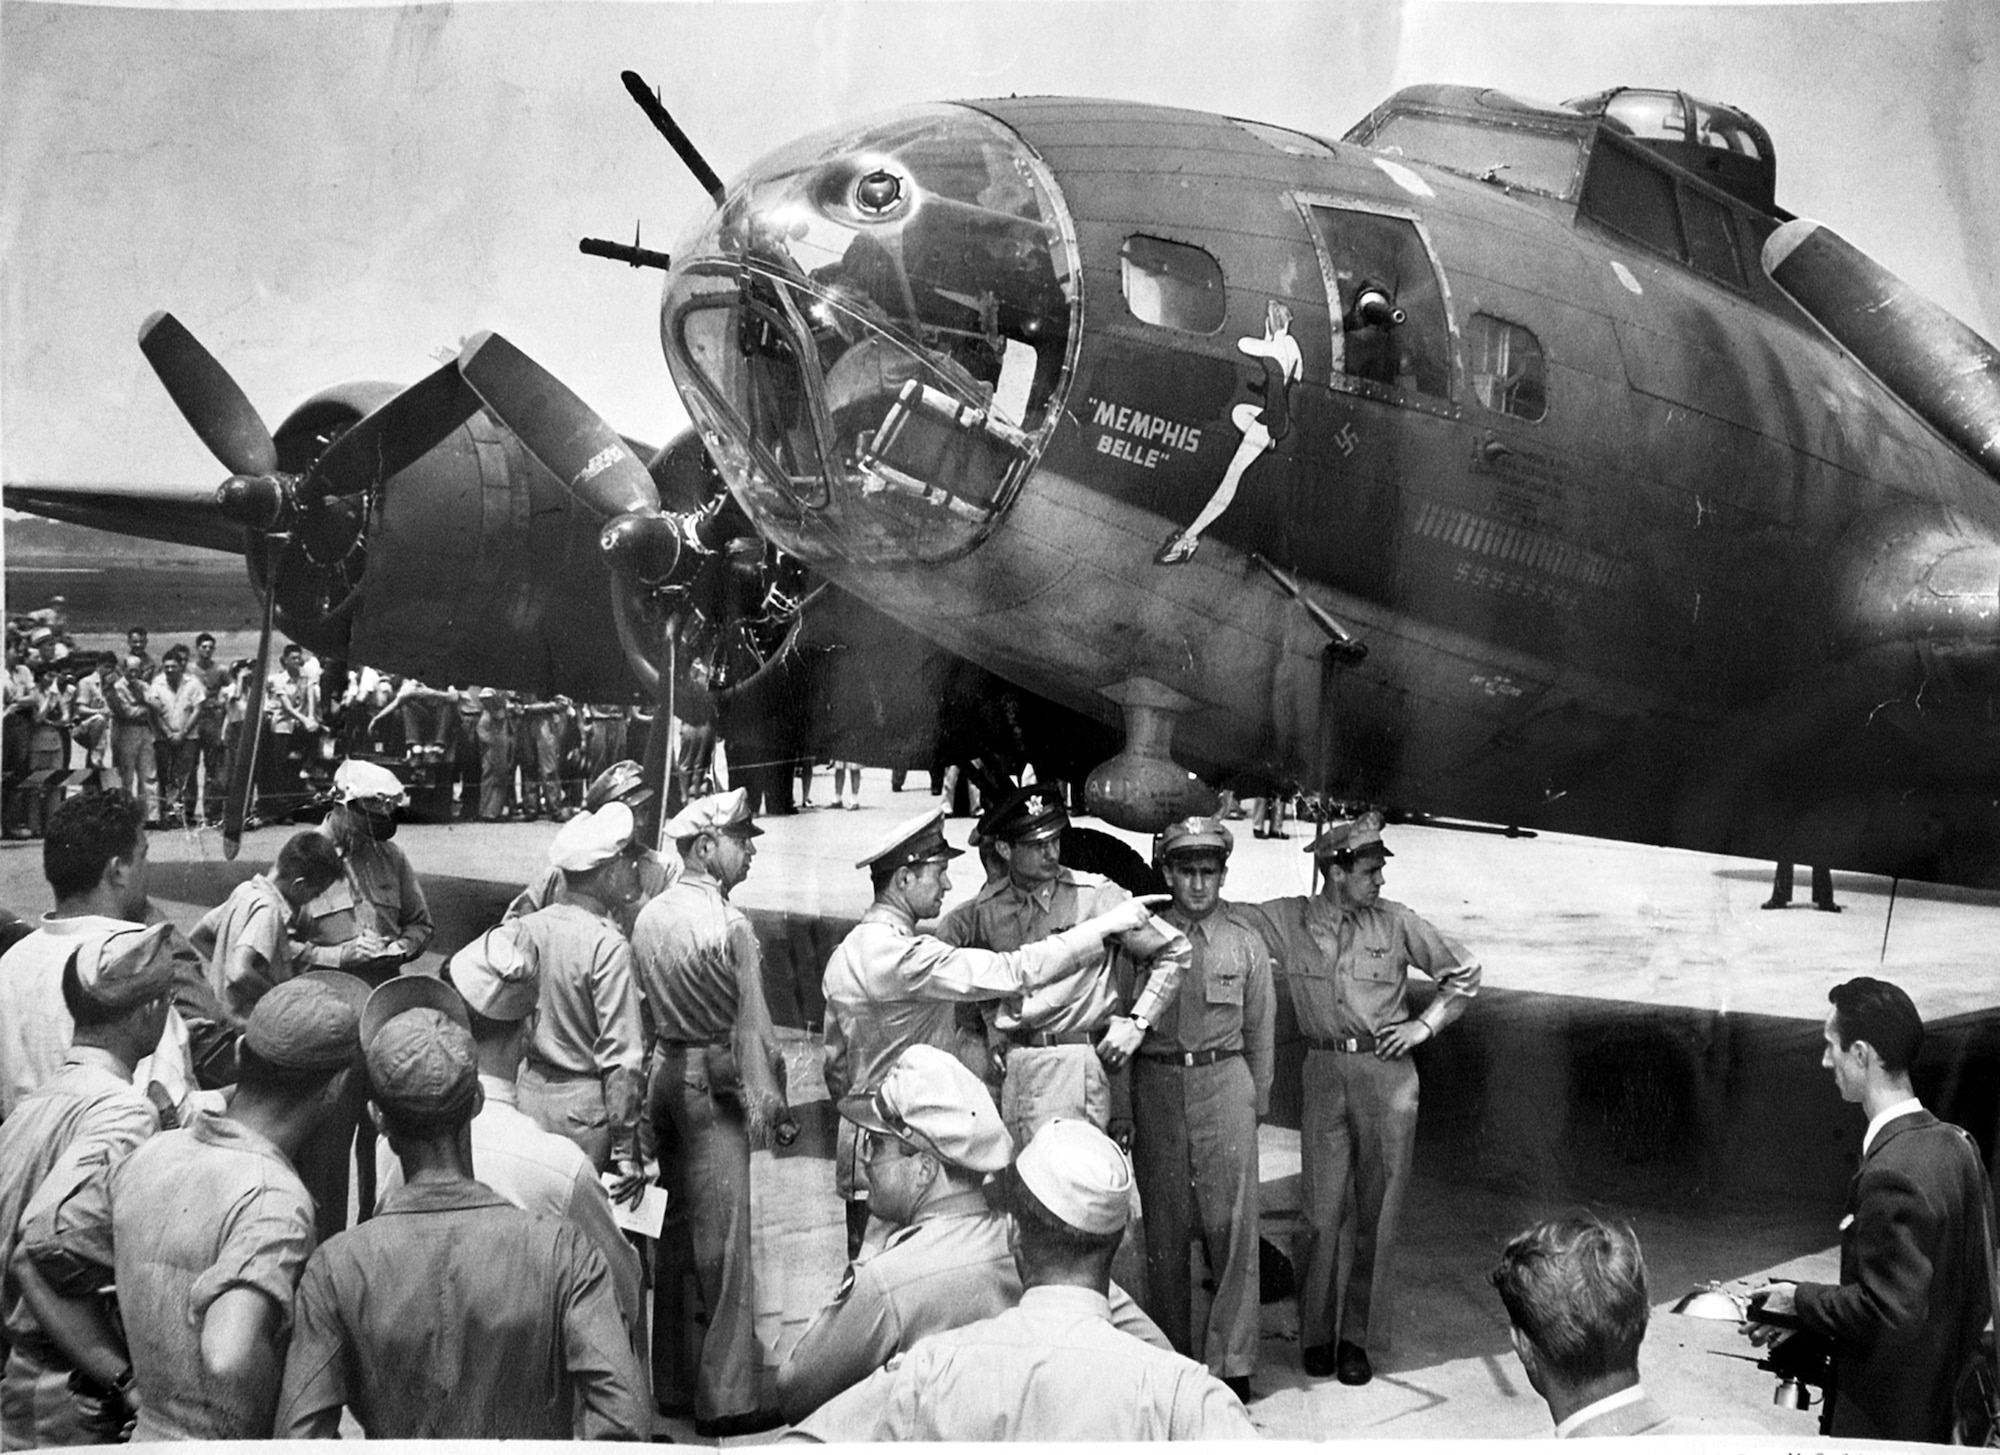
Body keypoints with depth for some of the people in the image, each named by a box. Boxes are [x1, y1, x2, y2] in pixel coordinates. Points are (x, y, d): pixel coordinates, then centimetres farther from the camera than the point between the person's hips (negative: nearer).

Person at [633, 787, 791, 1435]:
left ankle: (673, 1383, 26)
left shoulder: (650, 915, 6)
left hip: (664, 1074, 8)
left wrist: (646, 1091, 15)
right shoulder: (728, 926, -17)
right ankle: (723, 1400, 6)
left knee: (677, 1233, 16)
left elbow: (645, 1009, 10)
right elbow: (751, 1026, -16)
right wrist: (772, 1105, -11)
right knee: (721, 1244, -1)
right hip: (715, 1088, -8)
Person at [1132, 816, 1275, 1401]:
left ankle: (1230, 1362, 6)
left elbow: (1260, 1030, 12)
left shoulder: (1245, 941, 6)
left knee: (1231, 1224, -2)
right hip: (1156, 1084, 0)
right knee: (1163, 1226, 7)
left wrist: (1258, 1099, 10)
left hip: (1224, 1082, 0)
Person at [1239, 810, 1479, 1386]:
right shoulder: (1287, 920, 3)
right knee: (1322, 1211, 0)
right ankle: (1315, 1332, 14)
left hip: (1387, 1073, 0)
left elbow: (1464, 972, 12)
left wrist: (1426, 1024, 3)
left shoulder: (1396, 922, 3)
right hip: (1324, 1073, 0)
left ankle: (1357, 1337, 13)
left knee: (1378, 1213, 3)